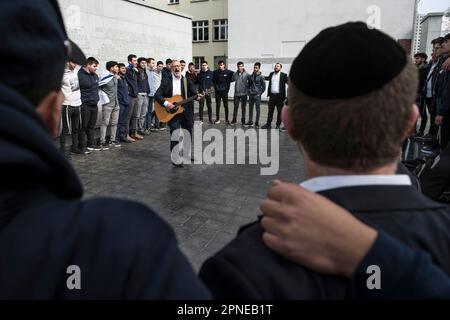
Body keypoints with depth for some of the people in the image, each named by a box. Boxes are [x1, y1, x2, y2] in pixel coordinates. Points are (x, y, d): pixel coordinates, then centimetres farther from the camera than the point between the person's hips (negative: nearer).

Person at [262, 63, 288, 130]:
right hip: (272, 95, 4)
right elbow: (268, 78, 32)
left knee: (280, 111, 4)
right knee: (270, 111, 8)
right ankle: (268, 124, 14)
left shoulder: (283, 75, -2)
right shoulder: (271, 74, 12)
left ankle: (278, 125, 15)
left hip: (279, 96, -4)